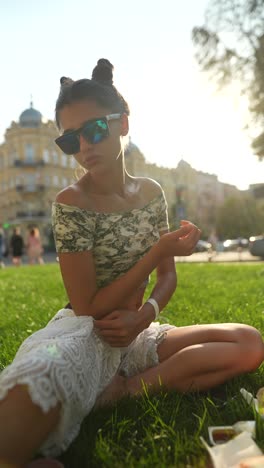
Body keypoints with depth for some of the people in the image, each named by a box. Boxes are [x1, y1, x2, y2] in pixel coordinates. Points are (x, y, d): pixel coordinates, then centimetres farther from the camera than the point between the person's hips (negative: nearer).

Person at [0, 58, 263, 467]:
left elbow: (168, 276, 9)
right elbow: (88, 309, -14)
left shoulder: (151, 193, 4)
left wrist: (146, 314, -14)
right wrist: (159, 251, -18)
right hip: (83, 334, -8)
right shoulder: (71, 204, -13)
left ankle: (119, 391, -13)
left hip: (133, 335, 8)